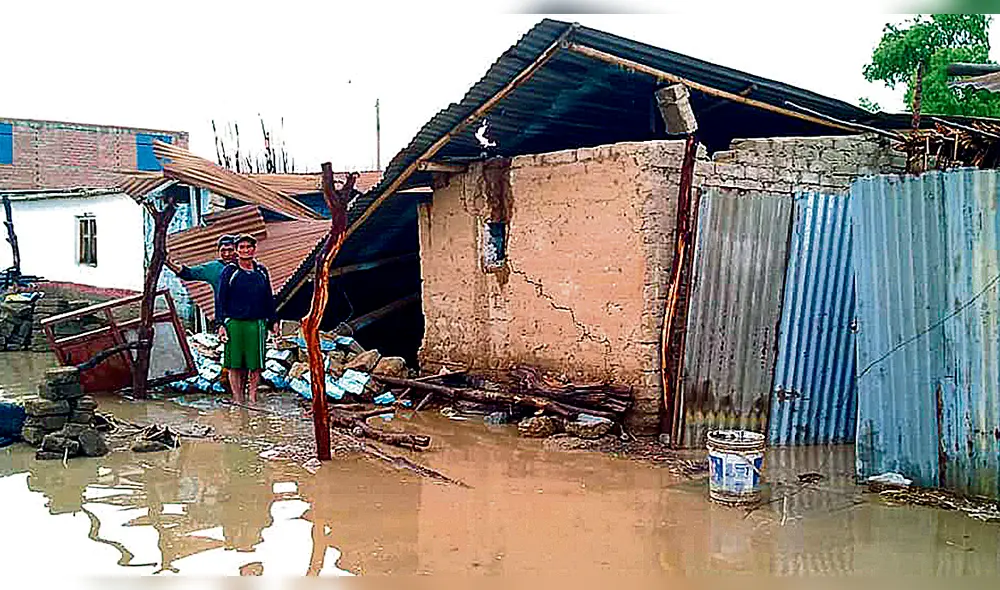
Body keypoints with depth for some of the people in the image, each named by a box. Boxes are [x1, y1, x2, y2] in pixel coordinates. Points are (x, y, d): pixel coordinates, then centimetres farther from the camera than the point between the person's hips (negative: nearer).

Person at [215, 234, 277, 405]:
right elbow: (220, 299, 1)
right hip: (234, 324, -3)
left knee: (255, 364, 4)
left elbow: (269, 298, 18)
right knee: (235, 365, 0)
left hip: (257, 324, 3)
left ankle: (253, 400, 12)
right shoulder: (229, 271, 2)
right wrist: (221, 324, -6)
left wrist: (273, 320, 14)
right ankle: (238, 401, 7)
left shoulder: (262, 271, 13)